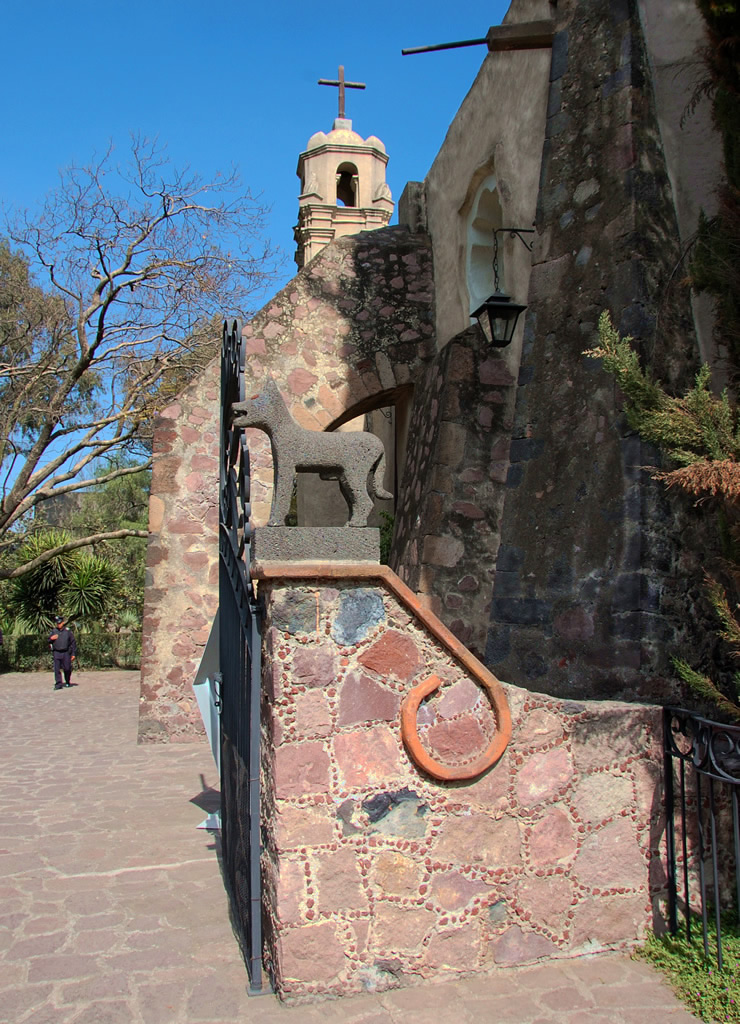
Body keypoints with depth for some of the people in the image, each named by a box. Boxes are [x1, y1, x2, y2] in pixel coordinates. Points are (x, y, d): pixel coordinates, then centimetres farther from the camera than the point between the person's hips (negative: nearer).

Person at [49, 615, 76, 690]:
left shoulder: (68, 631, 0)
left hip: (66, 653, -2)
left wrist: (73, 654, -2)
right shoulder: (54, 632, 8)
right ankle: (58, 684, 0)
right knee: (57, 669, -4)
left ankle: (67, 682, 24)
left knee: (67, 668, 3)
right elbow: (49, 641, 17)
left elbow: (73, 643, 2)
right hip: (56, 652, 2)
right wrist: (51, 638, -8)